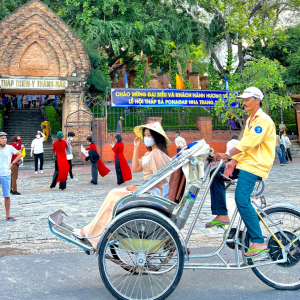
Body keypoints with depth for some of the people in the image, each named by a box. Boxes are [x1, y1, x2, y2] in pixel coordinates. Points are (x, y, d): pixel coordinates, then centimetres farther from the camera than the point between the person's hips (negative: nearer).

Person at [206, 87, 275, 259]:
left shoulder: (263, 120, -12)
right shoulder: (251, 120, 19)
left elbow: (249, 142, -25)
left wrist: (227, 154, -29)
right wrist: (233, 162, 1)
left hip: (256, 165, -10)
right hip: (245, 162, 10)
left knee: (242, 200, -20)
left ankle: (259, 242, -12)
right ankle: (222, 215, 8)